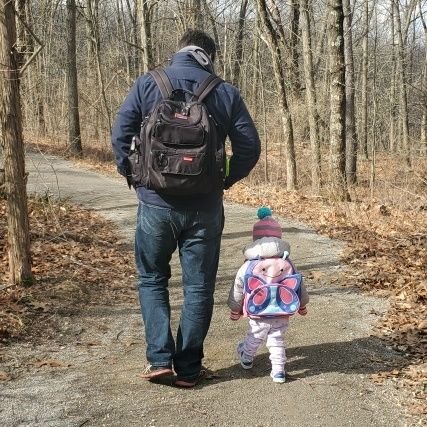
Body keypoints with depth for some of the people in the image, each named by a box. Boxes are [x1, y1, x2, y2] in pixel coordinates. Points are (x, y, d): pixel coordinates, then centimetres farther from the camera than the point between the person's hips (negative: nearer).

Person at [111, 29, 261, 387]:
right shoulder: (226, 93, 0)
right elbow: (250, 147, -1)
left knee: (152, 280, 17)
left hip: (155, 203, 0)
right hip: (205, 207, 0)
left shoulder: (146, 85, -1)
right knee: (198, 287, 11)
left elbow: (120, 136, -4)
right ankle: (188, 369, 15)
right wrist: (225, 179, 11)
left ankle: (160, 358, 7)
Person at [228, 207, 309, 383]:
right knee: (277, 340, 16)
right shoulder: (288, 265, 5)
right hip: (282, 316, 1)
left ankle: (246, 358, 46)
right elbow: (300, 287, 14)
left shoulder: (247, 267, -3)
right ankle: (278, 370, 14)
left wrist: (234, 310, 24)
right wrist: (302, 305, 34)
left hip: (258, 316, -1)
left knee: (254, 338, 21)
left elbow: (237, 291, 6)